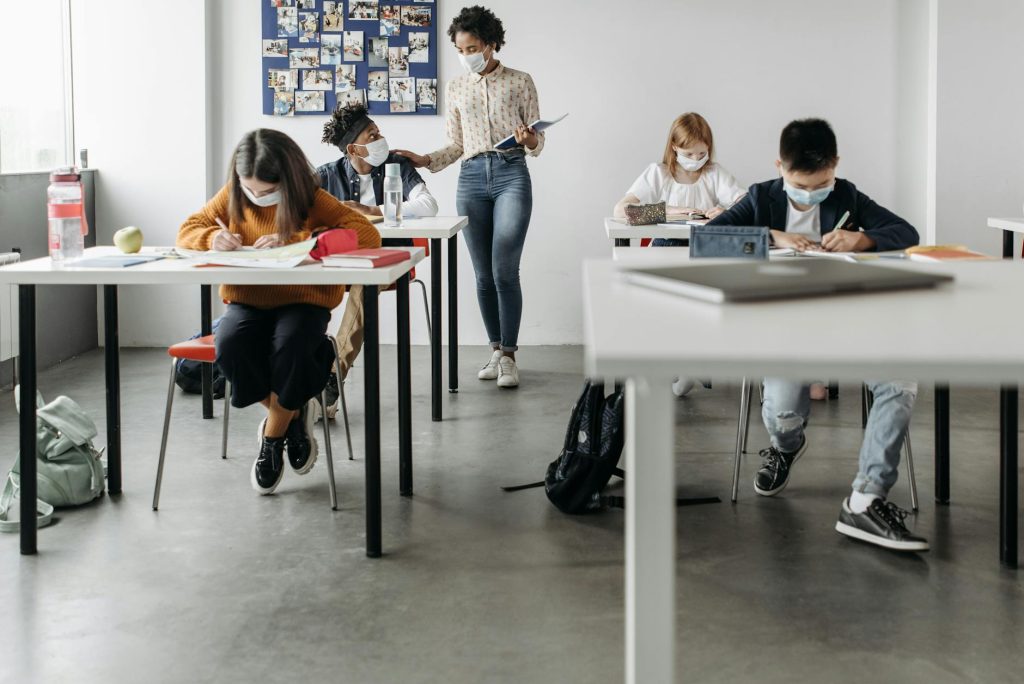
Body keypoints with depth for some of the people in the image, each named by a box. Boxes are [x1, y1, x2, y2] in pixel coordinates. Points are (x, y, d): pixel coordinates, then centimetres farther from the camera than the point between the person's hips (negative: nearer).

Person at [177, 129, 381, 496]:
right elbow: (187, 230, 12)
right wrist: (213, 236, -15)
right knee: (230, 346, -32)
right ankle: (293, 415, -3)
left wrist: (295, 240, -27)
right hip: (247, 300, 3)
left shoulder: (313, 200, -7)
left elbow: (367, 234, -19)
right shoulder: (231, 197, 4)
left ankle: (272, 438, -6)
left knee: (290, 348, -36)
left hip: (301, 300, -3)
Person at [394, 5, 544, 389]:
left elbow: (537, 144, 4)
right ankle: (496, 350, 15)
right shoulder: (457, 88, 13)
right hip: (472, 177, 4)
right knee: (483, 274, 3)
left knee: (504, 271, -11)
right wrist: (426, 161, 0)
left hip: (511, 174, -3)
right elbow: (456, 145, 16)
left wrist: (530, 141, -19)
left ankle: (508, 355, -3)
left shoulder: (520, 82, 4)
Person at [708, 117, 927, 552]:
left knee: (901, 384, -27)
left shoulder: (847, 198, 11)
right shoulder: (763, 198, 8)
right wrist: (773, 236, -16)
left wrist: (863, 239, -15)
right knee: (782, 413, -27)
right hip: (788, 324, -1)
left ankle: (866, 502, -23)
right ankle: (786, 448, 17)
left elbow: (907, 233, 5)